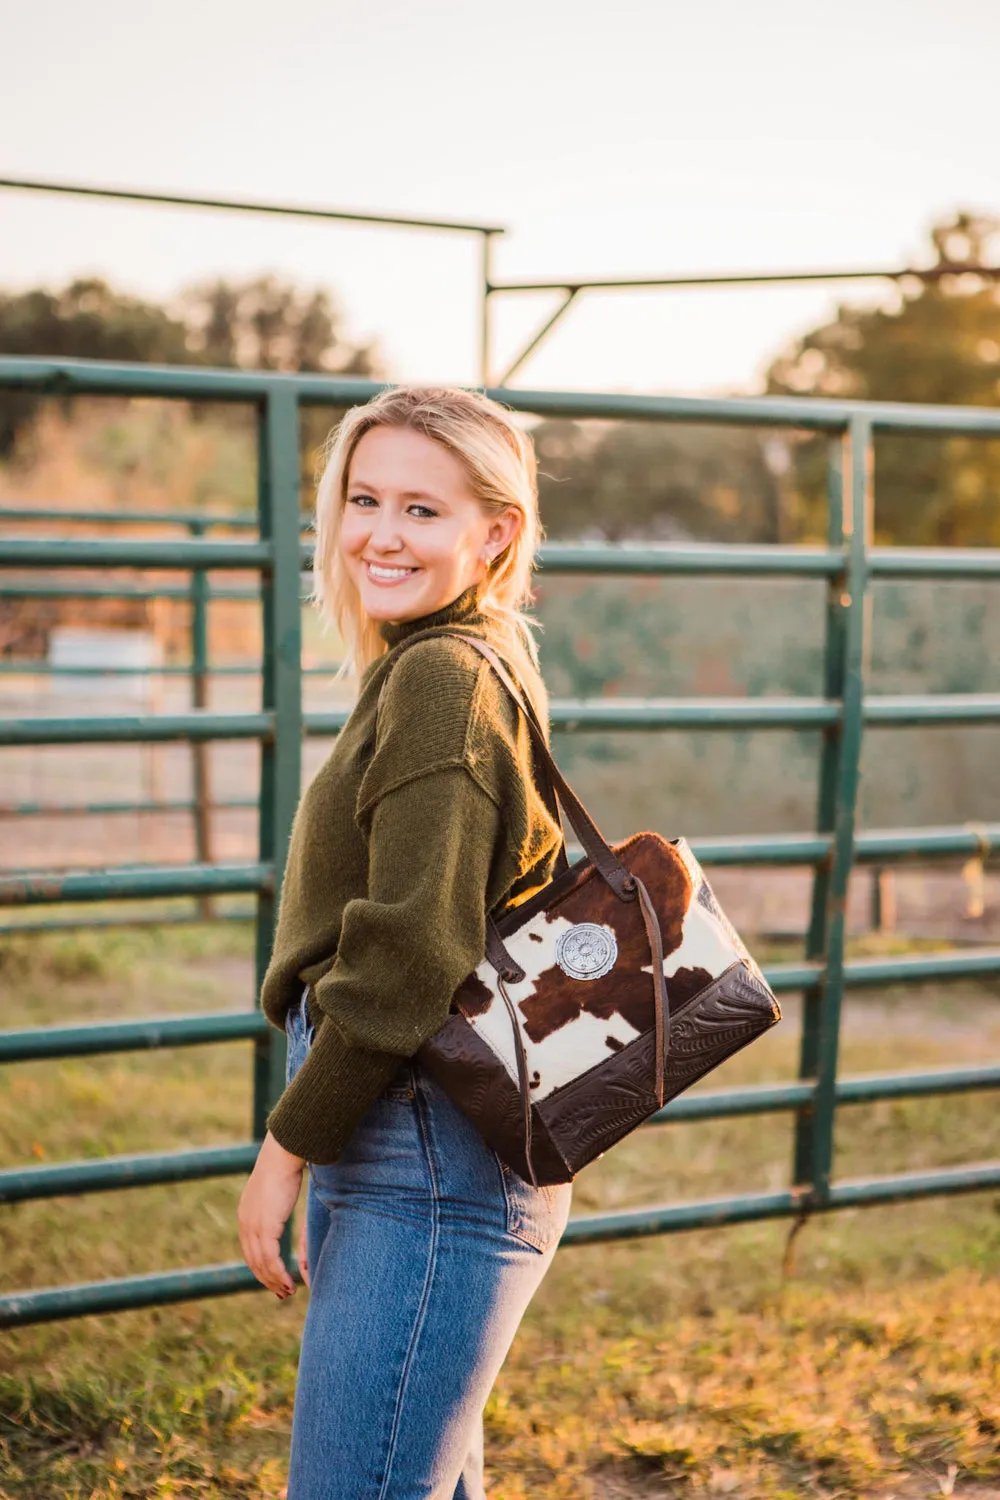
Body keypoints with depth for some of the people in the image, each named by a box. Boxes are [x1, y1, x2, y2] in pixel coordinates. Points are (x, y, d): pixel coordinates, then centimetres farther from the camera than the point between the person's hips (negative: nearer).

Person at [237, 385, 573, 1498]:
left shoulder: (444, 678, -15)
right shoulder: (443, 666, 16)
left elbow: (408, 961, -20)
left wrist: (287, 1145, -12)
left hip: (429, 1171, -10)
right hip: (408, 1158, 10)